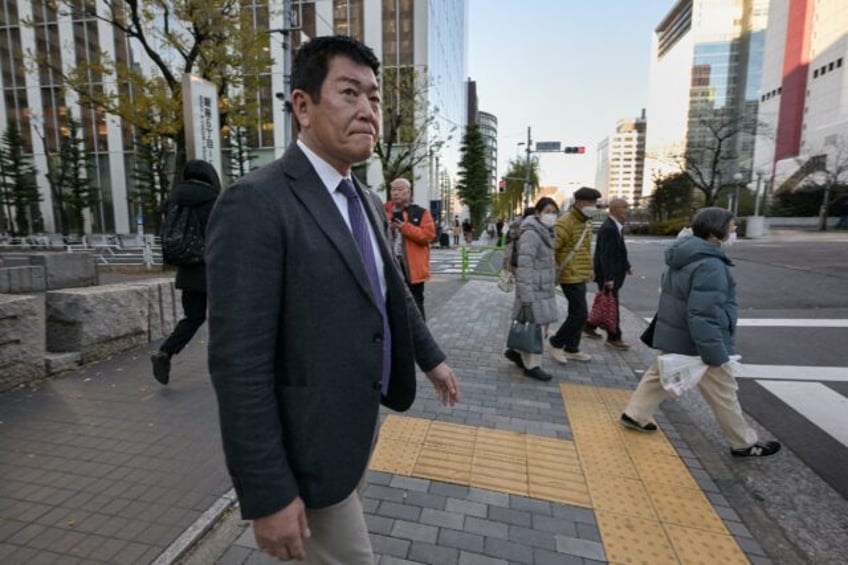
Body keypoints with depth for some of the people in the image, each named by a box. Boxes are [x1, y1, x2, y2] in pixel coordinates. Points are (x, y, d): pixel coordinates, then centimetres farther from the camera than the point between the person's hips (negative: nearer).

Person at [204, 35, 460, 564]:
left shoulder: (369, 203, 5)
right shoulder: (256, 203, -22)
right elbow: (239, 362, -24)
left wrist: (431, 358, 21)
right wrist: (267, 494, -20)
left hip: (363, 415, 8)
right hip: (310, 438, -7)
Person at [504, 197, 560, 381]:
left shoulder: (546, 233, 14)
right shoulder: (531, 234, -16)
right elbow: (525, 266, -21)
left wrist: (552, 285, 21)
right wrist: (527, 295, -24)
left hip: (545, 289, 10)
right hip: (534, 290, -10)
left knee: (541, 326, 15)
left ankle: (516, 351, 30)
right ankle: (532, 366, 14)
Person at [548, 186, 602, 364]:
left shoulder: (586, 221, 13)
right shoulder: (566, 222, -17)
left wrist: (589, 268, 19)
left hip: (580, 276, 10)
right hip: (570, 276, -9)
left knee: (577, 314, 15)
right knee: (580, 314, -6)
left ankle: (571, 349, 26)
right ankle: (556, 343, 11)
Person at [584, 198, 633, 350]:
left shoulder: (616, 226, 10)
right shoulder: (608, 228, -21)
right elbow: (605, 255, -25)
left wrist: (626, 266, 16)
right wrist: (608, 278, -27)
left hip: (613, 273, 10)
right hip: (607, 275, -10)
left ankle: (589, 327, 31)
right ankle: (614, 338, 11)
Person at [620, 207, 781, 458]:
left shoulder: (684, 255, 6)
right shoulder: (710, 265, -26)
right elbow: (702, 315, -29)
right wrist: (715, 354, -23)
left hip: (673, 336, 9)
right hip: (697, 342, -9)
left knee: (659, 374, 19)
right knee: (722, 393, 8)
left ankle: (634, 415, 27)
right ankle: (745, 443, 26)